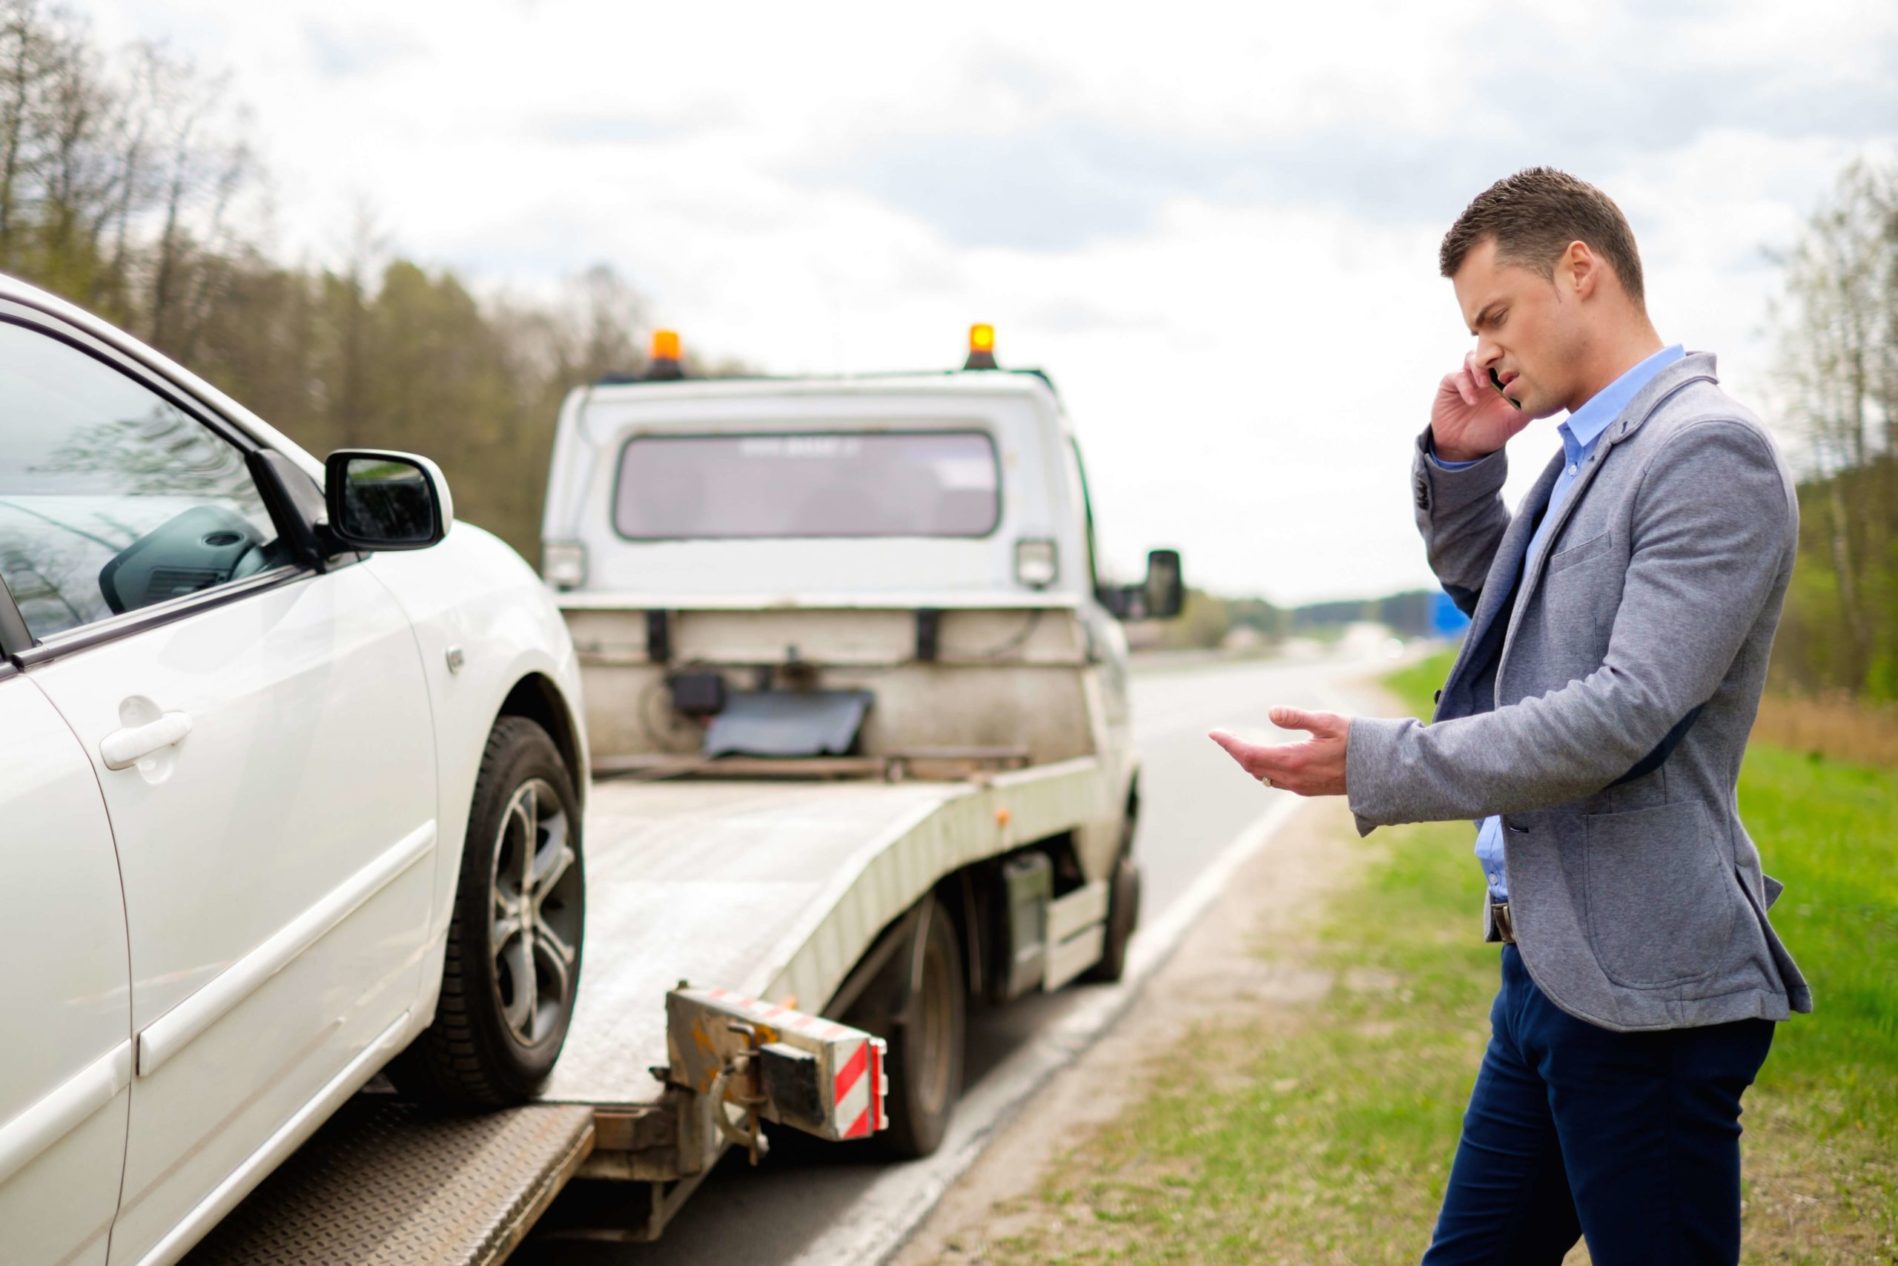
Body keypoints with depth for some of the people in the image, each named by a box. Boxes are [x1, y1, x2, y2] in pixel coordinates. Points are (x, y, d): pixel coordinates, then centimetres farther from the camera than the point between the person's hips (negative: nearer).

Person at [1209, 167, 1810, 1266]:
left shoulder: (1710, 452, -15)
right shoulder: (1588, 454, 14)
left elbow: (1627, 712, -23)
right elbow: (1492, 602, 31)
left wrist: (1379, 764, -19)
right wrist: (1460, 464, 12)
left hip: (1642, 986, -9)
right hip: (1550, 964, 10)